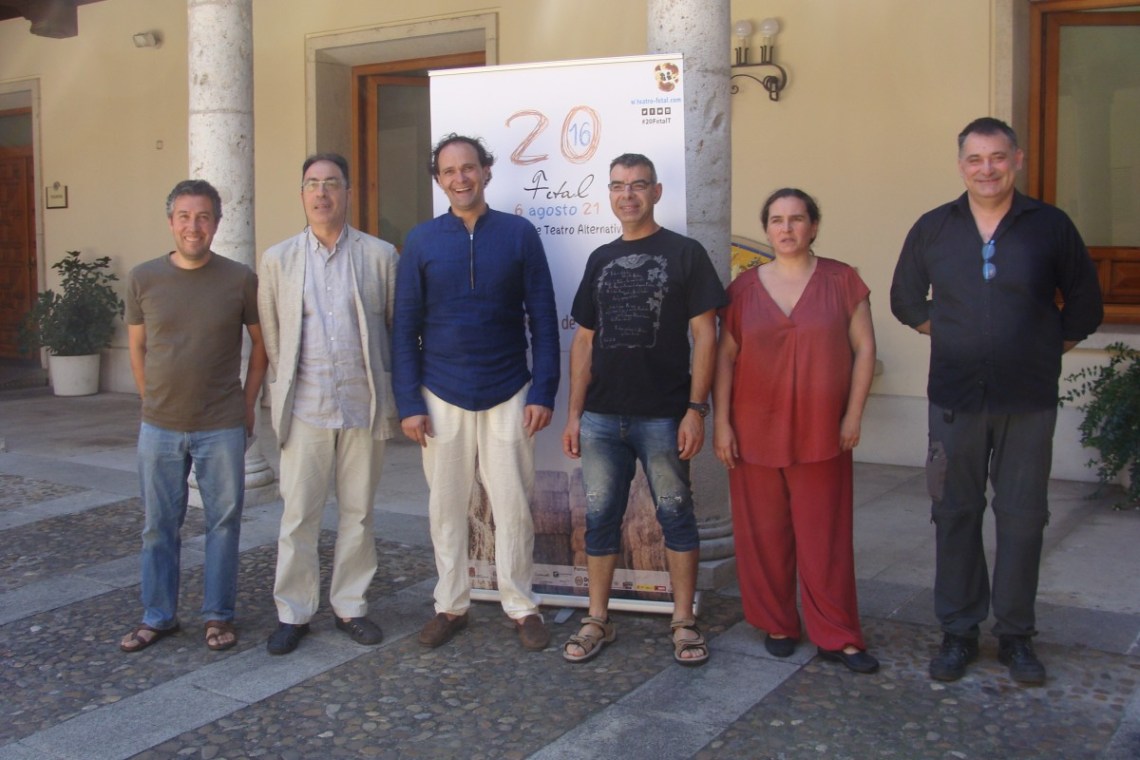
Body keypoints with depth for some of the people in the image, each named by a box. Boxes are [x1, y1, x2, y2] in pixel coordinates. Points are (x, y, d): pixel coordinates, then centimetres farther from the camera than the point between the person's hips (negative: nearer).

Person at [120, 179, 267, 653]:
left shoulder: (240, 279, -4)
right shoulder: (143, 278, 0)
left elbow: (260, 344, 6)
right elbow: (137, 347, 11)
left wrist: (248, 403, 4)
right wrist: (155, 402, 9)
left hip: (222, 427, -1)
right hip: (159, 427, 2)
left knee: (223, 521, 7)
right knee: (159, 525, 10)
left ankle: (218, 615, 21)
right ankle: (157, 616, 25)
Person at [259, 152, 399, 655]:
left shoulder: (379, 255, 4)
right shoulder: (278, 259, 7)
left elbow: (398, 328, 6)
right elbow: (271, 337, 9)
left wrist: (393, 396, 3)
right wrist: (282, 393, 6)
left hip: (365, 406, 0)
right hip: (305, 407, 0)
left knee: (358, 513, 9)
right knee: (298, 513, 3)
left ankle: (350, 606, 22)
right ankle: (293, 613, 15)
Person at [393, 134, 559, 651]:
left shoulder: (519, 234, 0)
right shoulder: (422, 240, 2)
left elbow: (543, 318, 1)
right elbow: (405, 327, 3)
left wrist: (543, 392, -5)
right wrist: (409, 403, -3)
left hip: (508, 395, -1)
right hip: (442, 398, 1)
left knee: (513, 506, 3)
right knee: (445, 506, 9)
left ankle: (521, 606, 18)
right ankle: (451, 605, 23)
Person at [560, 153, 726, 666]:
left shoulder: (684, 254, 0)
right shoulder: (600, 260, 13)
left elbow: (704, 335, -4)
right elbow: (584, 340, 14)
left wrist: (696, 408, -12)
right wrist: (574, 413, 9)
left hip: (663, 415, -4)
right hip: (602, 416, 4)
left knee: (675, 514, 4)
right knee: (600, 517, 8)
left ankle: (684, 622, 15)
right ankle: (597, 620, 20)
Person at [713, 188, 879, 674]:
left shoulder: (841, 281, 2)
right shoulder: (744, 288, 5)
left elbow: (864, 348, 3)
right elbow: (725, 357, 5)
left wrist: (854, 414, -3)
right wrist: (721, 422, 0)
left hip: (821, 434, -1)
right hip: (755, 434, 1)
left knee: (826, 538, 2)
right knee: (764, 536, 7)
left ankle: (836, 637, 11)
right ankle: (777, 625, 23)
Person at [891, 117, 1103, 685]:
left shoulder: (1050, 226, 0)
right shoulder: (932, 228, 4)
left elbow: (1084, 304, 10)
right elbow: (905, 300, 18)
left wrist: (1046, 350, 6)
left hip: (1028, 402, -1)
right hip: (955, 399, 1)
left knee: (1022, 516, 5)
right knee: (954, 514, 6)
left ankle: (1016, 635, 18)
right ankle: (958, 632, 18)